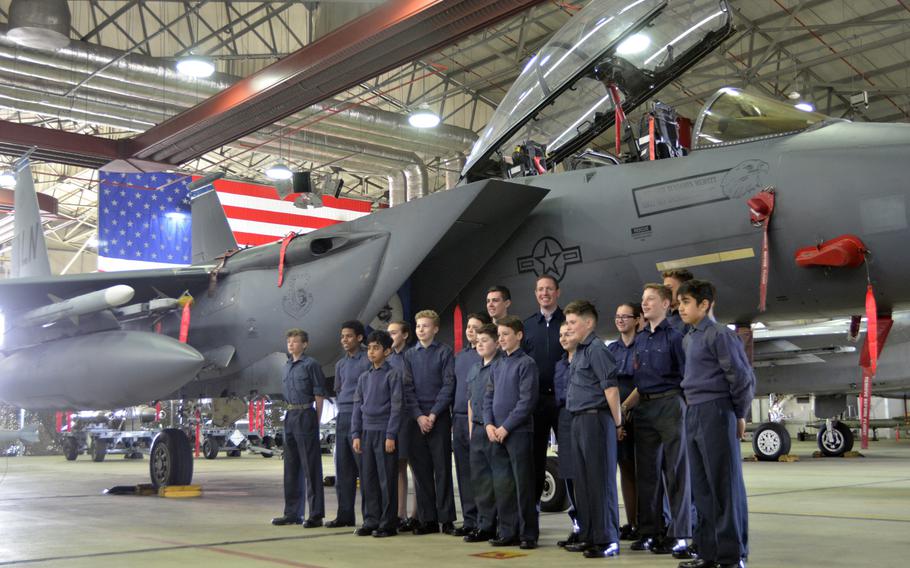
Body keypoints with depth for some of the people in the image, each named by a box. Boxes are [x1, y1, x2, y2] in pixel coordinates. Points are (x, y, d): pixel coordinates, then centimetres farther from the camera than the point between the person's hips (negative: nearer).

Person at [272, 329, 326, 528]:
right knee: (291, 466, 12)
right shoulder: (287, 366, 15)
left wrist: (315, 421, -10)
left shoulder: (310, 364, -7)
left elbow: (319, 395, -8)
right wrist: (290, 415, 12)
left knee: (311, 466, -5)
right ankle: (291, 513, 20)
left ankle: (316, 514, 0)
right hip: (290, 416, 8)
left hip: (305, 416, -8)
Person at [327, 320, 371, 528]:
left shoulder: (368, 361, -5)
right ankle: (345, 514, 16)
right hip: (342, 418, 7)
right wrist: (341, 405, 14)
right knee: (343, 469, 9)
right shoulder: (340, 364, 18)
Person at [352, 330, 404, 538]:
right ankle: (371, 521, 15)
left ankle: (388, 524, 4)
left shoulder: (393, 374, -3)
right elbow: (357, 407, 15)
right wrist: (356, 435, 6)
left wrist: (391, 435, -13)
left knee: (387, 480, -2)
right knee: (367, 480, 7)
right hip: (366, 433, 6)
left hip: (385, 433, -6)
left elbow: (396, 406, -7)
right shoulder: (364, 377, 14)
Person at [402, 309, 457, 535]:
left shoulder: (445, 352, 1)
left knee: (442, 468, -2)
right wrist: (419, 416, -7)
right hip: (415, 418, 3)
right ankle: (427, 519, 11)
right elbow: (407, 388, 5)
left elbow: (449, 385, -5)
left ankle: (447, 519, 3)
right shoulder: (409, 355, 10)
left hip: (439, 418, -3)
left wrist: (433, 414, -11)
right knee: (421, 469, 5)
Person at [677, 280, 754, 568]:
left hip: (716, 413, -9)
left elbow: (742, 377, -10)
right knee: (702, 487, 10)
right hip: (693, 415, 9)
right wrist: (693, 407, 17)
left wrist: (739, 415, -3)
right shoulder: (688, 338, 16)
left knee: (725, 485, -4)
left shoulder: (719, 334, -10)